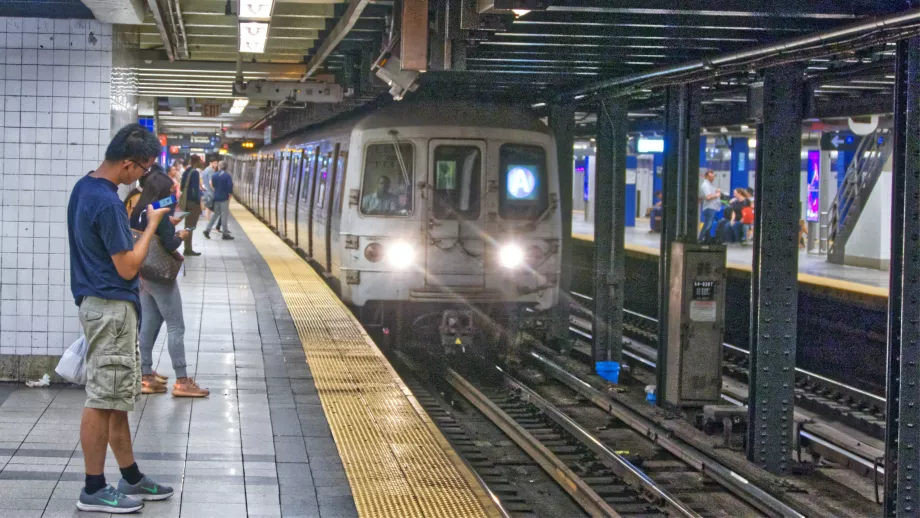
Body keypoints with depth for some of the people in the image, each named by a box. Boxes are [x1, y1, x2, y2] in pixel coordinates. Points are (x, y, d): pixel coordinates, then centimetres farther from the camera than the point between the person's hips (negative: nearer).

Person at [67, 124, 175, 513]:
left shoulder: (84, 187, 8)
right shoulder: (108, 204, -22)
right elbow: (127, 267, -18)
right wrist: (152, 225, -9)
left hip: (100, 304, 10)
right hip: (111, 308, -10)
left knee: (116, 397, 15)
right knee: (102, 400, -3)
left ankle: (131, 478, 23)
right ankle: (94, 490, 5)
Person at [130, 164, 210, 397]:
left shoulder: (140, 212, 5)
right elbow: (169, 244, -22)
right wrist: (180, 235, -3)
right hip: (161, 277, -8)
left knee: (148, 325, 12)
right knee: (176, 327, -3)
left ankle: (147, 376, 15)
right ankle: (182, 381, -2)